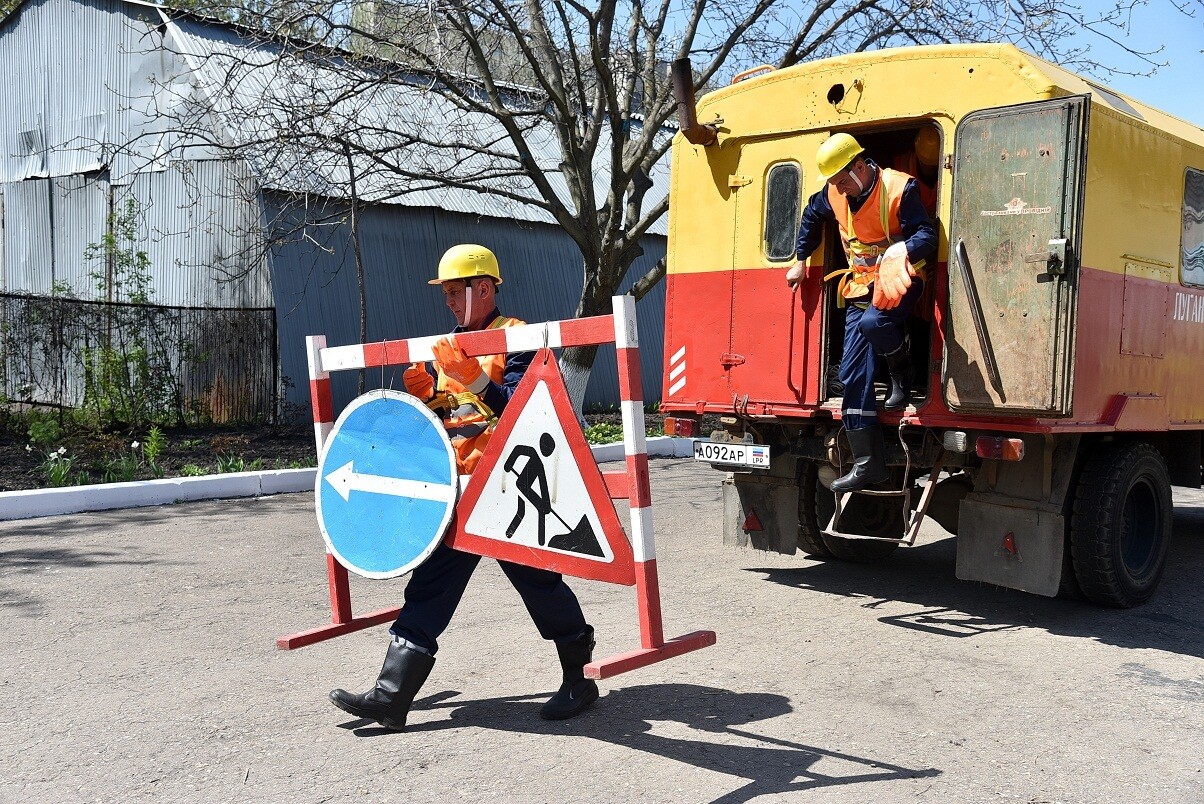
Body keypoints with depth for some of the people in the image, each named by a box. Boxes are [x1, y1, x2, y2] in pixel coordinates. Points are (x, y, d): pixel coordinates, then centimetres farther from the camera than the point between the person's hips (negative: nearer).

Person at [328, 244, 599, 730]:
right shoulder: (450, 347, 16)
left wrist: (474, 378, -30)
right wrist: (423, 394, 1)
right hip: (457, 487, 7)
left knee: (536, 580, 3)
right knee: (430, 585, 4)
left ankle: (580, 681, 21)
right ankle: (391, 695, 6)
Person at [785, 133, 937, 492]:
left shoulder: (899, 187, -16)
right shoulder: (834, 194, 2)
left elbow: (927, 234, -20)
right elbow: (811, 216, 23)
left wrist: (902, 250, -40)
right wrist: (801, 260, 22)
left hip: (897, 281, -6)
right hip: (861, 286, 6)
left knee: (873, 321, -39)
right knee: (853, 375, -3)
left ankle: (903, 372, -3)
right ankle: (868, 462, 2)